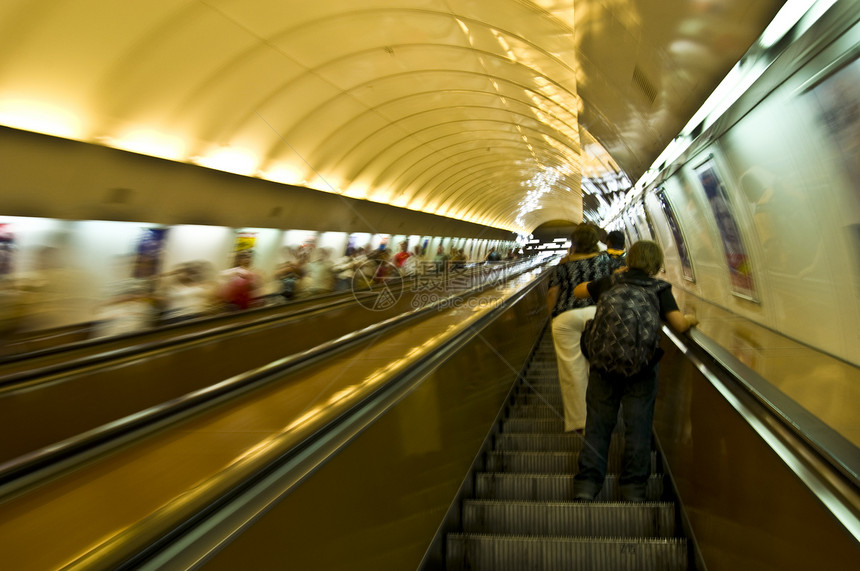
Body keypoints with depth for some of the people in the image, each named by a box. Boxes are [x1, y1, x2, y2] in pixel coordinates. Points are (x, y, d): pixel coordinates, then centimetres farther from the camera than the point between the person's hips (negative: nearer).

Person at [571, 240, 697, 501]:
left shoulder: (611, 282, 11)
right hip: (641, 368, -1)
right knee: (638, 427, 8)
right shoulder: (659, 288, 5)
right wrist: (691, 319, 18)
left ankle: (586, 485, 6)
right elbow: (679, 325, -4)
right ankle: (633, 488, 12)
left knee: (597, 425, 7)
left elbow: (578, 291, 26)